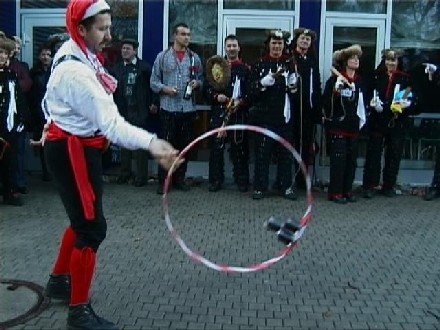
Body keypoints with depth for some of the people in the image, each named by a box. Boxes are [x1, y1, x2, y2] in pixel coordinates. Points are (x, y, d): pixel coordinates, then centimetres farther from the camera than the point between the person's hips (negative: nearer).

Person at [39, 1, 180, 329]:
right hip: (72, 151, -10)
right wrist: (151, 143, -44)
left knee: (83, 220, 20)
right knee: (92, 227, -7)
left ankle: (59, 280, 39)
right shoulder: (75, 71, -27)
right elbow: (109, 122, -35)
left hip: (77, 146, 10)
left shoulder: (77, 56, 6)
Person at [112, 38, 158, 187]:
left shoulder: (144, 67, -1)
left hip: (139, 110, -4)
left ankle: (141, 175, 6)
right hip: (122, 110, 4)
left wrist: (154, 103, -3)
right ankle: (125, 172, 21)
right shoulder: (116, 68, 10)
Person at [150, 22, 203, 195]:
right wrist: (165, 88, -14)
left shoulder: (195, 58, 10)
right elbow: (154, 81, 3)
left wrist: (197, 84, -8)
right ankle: (163, 180, 9)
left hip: (189, 108, 3)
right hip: (168, 108, -3)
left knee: (184, 145, 9)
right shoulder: (163, 56, 2)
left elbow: (201, 80, 14)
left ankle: (179, 178, 22)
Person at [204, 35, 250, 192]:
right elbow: (207, 88, 8)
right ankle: (216, 180, 12)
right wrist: (216, 97, -11)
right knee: (216, 147, 2)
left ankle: (242, 180, 13)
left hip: (239, 114, -1)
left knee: (239, 148, 2)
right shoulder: (216, 65, 10)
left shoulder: (246, 69, 6)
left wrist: (241, 101, -16)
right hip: (218, 114, 1)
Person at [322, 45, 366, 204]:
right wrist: (336, 90, -27)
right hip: (337, 126, -6)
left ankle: (347, 190, 20)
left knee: (352, 159, 9)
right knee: (338, 160, -6)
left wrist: (362, 119, 14)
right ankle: (335, 192, 2)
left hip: (353, 127, 6)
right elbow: (326, 101, -13)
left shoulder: (359, 81, 13)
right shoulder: (335, 79, -5)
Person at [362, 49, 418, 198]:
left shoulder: (405, 78, 4)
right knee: (373, 153, 0)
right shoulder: (377, 76, 3)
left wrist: (405, 106, -15)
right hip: (377, 121, -1)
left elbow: (413, 100, 4)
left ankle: (389, 186, 18)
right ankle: (369, 185, 6)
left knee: (394, 154, 6)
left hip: (397, 123, 1)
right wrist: (372, 104, -15)